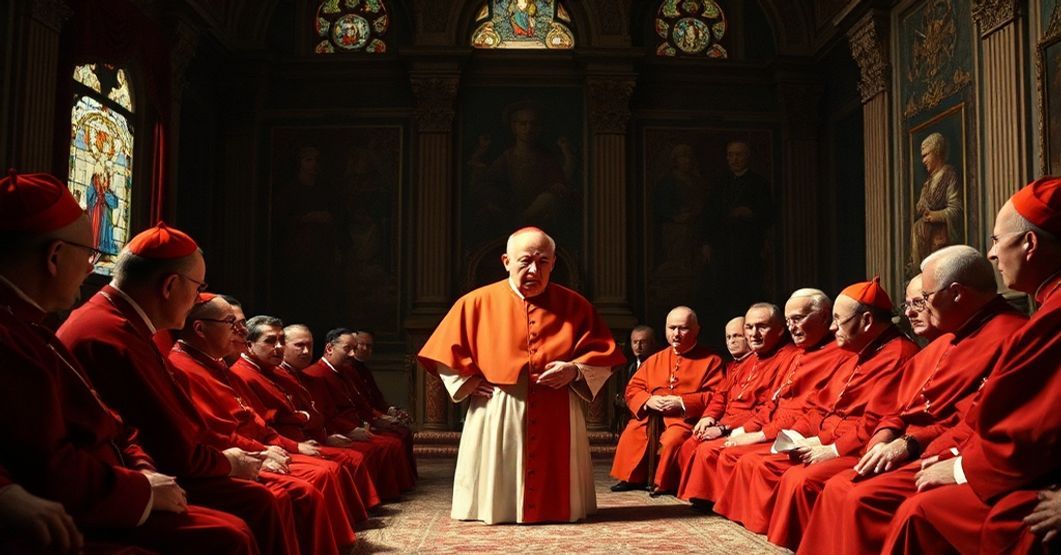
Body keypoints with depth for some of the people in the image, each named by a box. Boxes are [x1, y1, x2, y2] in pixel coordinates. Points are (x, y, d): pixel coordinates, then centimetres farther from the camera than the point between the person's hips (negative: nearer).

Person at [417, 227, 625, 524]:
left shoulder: (575, 305, 5)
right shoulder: (476, 302, 2)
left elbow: (604, 356, 5)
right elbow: (446, 354, 9)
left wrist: (575, 369, -12)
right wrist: (469, 381, -4)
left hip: (557, 419, 1)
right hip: (496, 419, -1)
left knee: (557, 496, 6)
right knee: (495, 503, 3)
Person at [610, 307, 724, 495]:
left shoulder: (710, 360, 2)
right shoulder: (655, 360, 17)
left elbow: (717, 395, -8)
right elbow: (633, 388, 16)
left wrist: (682, 402, -16)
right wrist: (648, 400, -7)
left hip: (686, 418, -5)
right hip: (652, 416, 5)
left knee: (673, 438, -33)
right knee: (631, 432, -20)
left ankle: (664, 484, -14)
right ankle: (630, 478, -3)